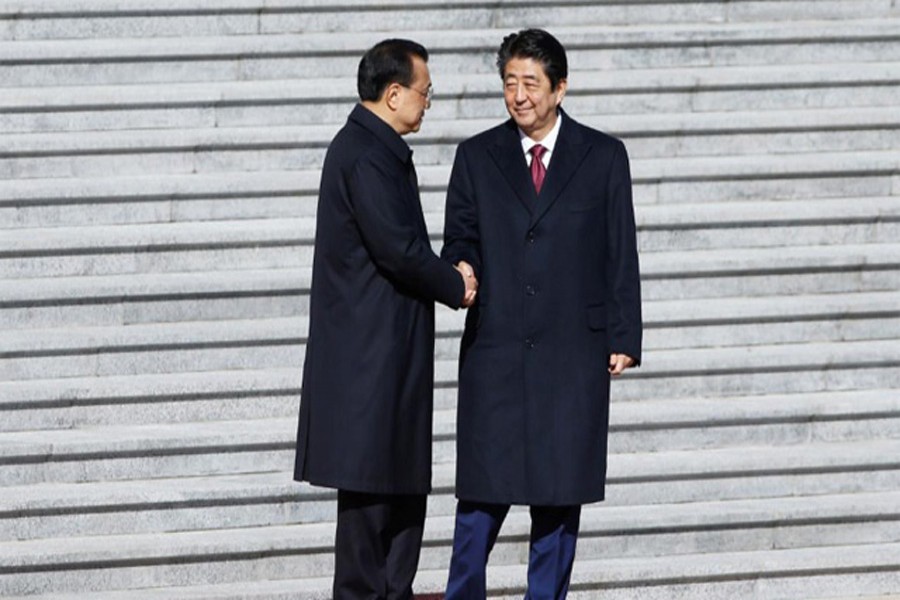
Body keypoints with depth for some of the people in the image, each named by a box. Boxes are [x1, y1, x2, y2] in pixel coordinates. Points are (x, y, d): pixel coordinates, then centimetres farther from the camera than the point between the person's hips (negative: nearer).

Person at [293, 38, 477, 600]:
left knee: (403, 480, 12)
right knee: (371, 479, -5)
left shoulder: (369, 147, 17)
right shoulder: (367, 156, -17)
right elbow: (399, 248, -22)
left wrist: (449, 276, 4)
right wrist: (456, 286, -7)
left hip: (387, 350, 11)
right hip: (372, 349, -11)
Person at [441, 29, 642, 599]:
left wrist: (624, 338, -1)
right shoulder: (477, 156, 7)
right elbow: (460, 241, 10)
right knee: (483, 491, -1)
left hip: (573, 353, 0)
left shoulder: (603, 157, 4)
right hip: (495, 349, 0)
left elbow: (621, 254, 4)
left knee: (561, 491, 3)